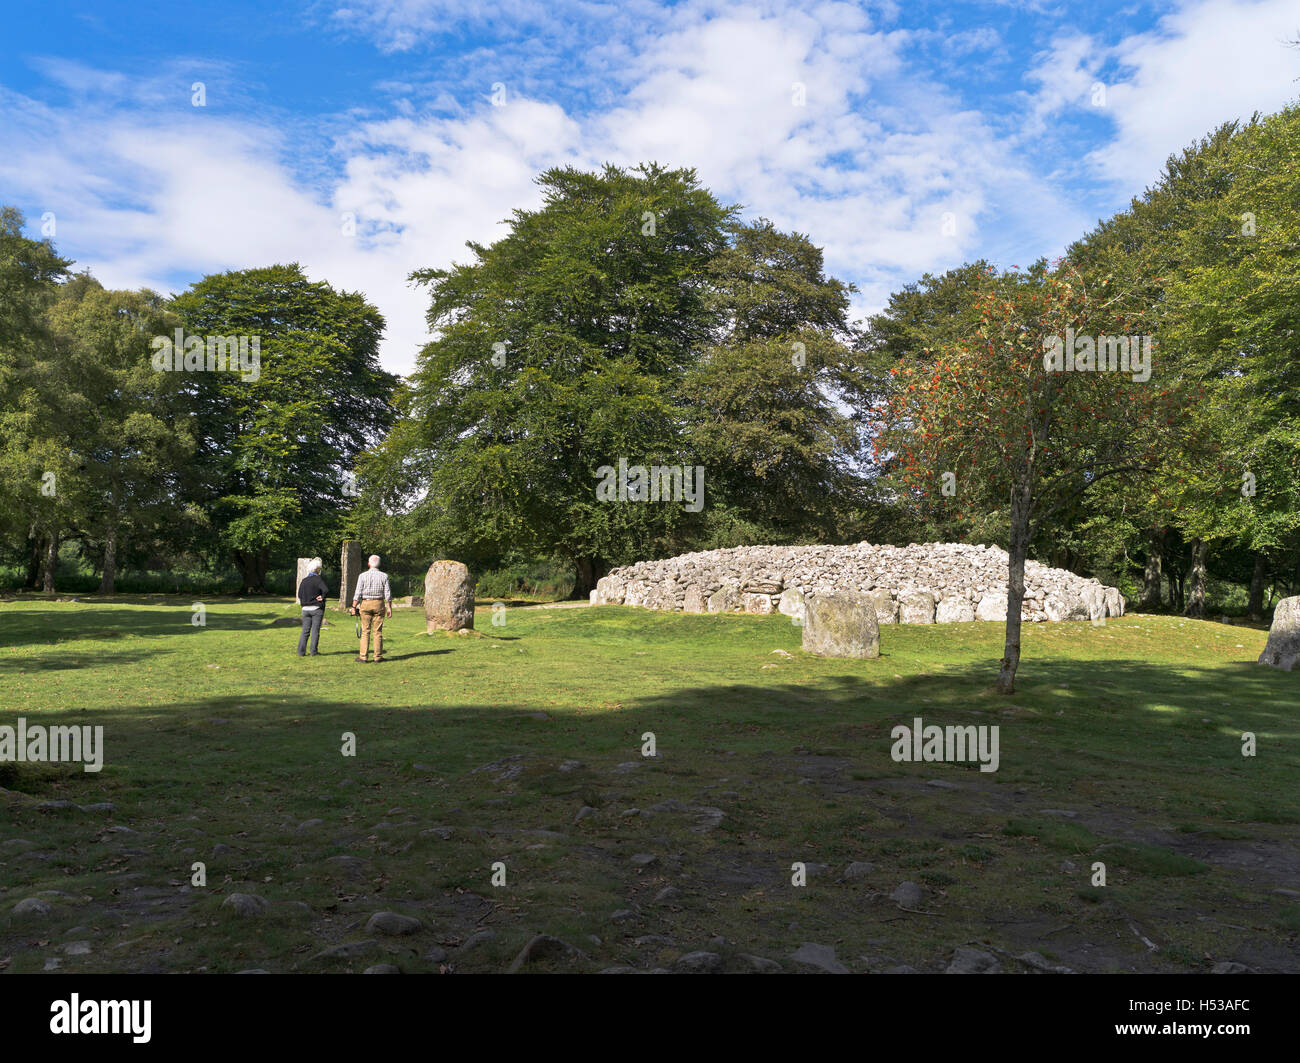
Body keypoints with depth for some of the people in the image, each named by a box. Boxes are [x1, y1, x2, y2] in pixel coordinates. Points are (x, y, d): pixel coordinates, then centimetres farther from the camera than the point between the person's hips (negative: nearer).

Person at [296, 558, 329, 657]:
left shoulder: (304, 580, 7)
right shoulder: (318, 580, -11)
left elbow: (299, 594, 10)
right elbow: (326, 590, -24)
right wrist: (322, 597, -8)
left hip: (305, 609, 5)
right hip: (317, 609, -5)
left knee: (305, 631, 7)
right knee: (315, 631, 1)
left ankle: (301, 652, 4)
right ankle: (313, 652, 2)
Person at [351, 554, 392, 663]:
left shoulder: (363, 576, -3)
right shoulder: (383, 576, 0)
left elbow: (358, 593, -6)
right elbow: (388, 594, -2)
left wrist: (354, 607, -2)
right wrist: (389, 608, 4)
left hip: (365, 604, -1)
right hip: (379, 604, 1)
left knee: (365, 631, 3)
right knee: (378, 631, 5)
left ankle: (363, 657, 2)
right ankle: (378, 657, 7)